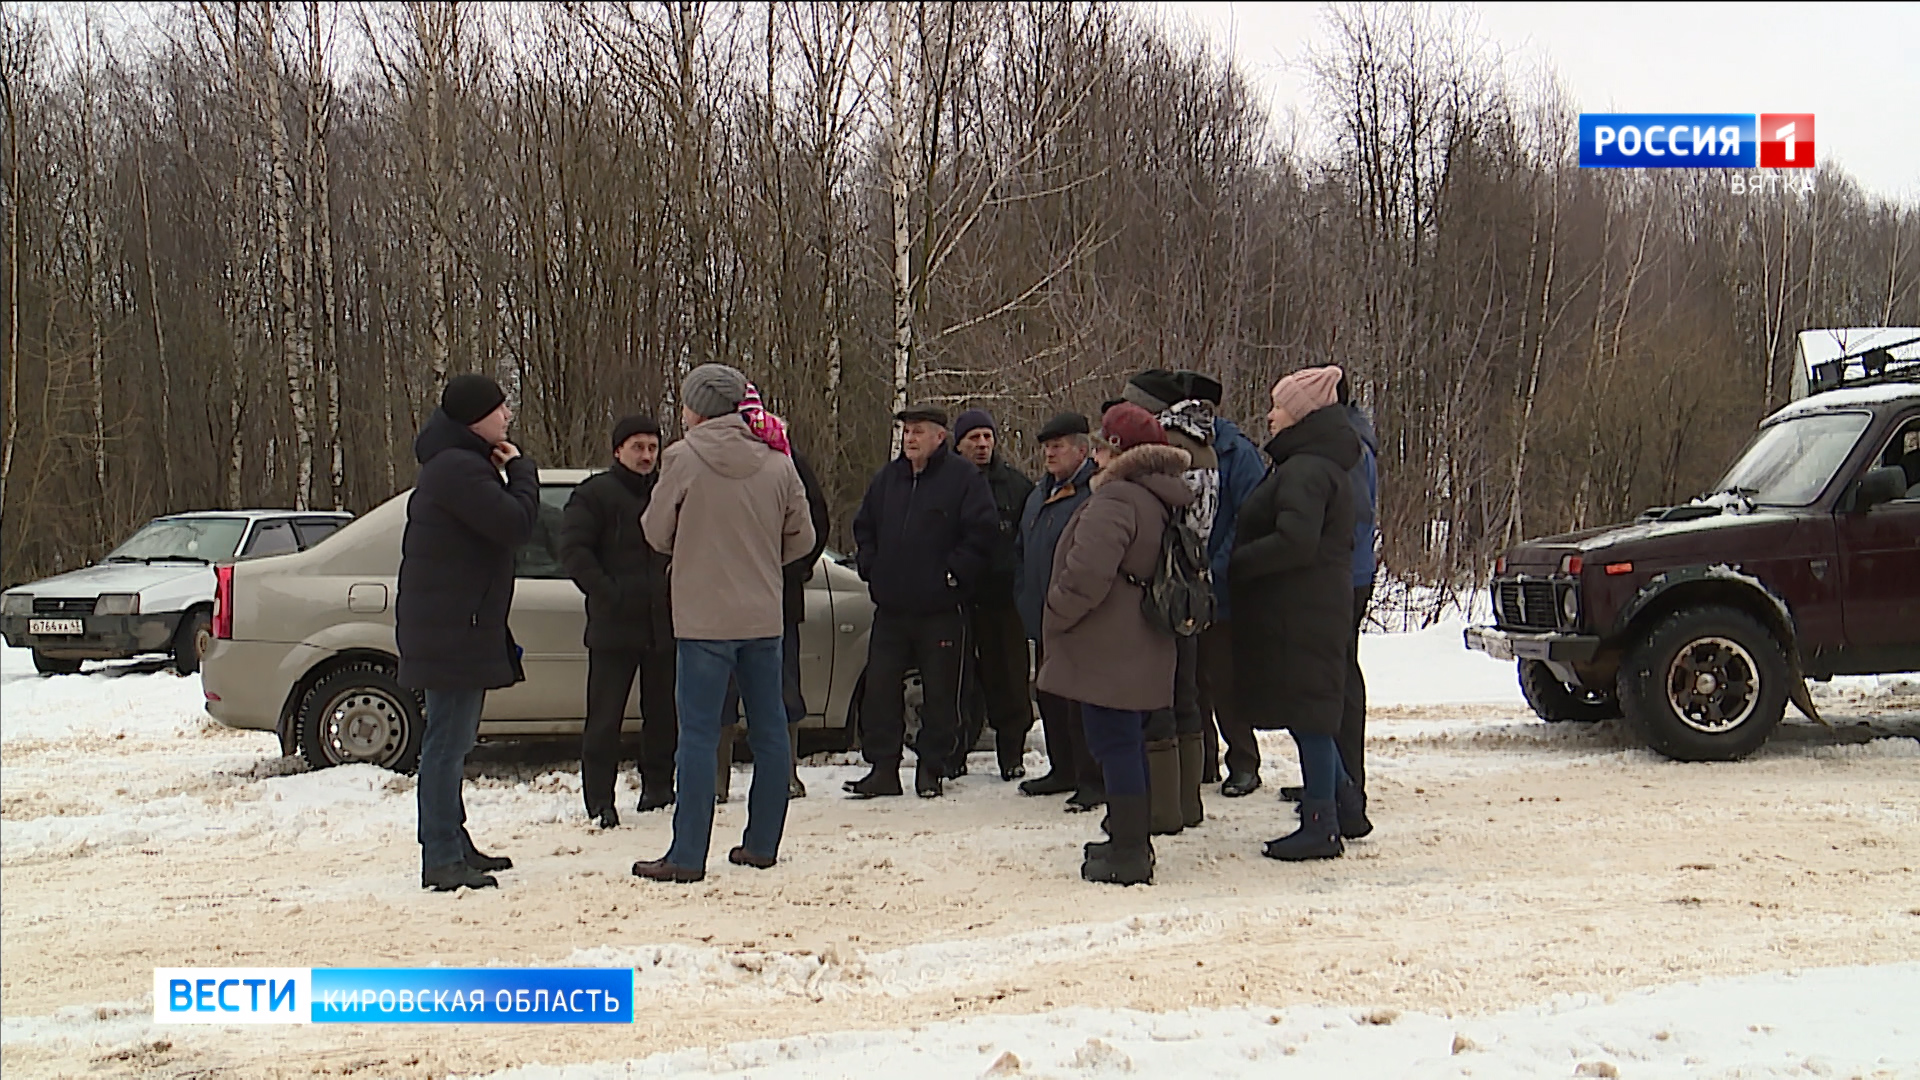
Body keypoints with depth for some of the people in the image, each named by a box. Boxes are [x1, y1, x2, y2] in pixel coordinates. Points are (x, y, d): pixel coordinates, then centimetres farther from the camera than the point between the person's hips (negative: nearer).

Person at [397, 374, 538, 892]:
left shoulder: (461, 464, 19)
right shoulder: (458, 468, -17)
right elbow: (515, 524, -22)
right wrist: (521, 470, -10)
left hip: (460, 629, 11)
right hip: (451, 630, -11)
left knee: (452, 741, 17)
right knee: (447, 743, -8)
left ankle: (455, 847, 26)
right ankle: (441, 859, -4)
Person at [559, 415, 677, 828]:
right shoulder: (594, 494, 0)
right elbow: (573, 550, -7)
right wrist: (606, 592, -15)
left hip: (663, 624, 5)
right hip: (613, 627, -5)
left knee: (663, 713, 11)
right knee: (605, 717, -4)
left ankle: (657, 786, 23)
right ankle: (600, 800, 2)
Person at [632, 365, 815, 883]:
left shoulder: (684, 457, -9)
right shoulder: (776, 462, 1)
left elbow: (657, 534, -1)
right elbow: (802, 537, 6)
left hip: (703, 617, -4)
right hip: (764, 617, 4)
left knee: (698, 735, -1)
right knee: (769, 731, 12)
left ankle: (688, 856, 1)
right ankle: (762, 844, 20)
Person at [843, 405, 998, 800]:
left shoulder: (963, 479, -4)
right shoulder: (886, 478, 13)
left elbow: (983, 532, -9)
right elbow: (864, 528, 23)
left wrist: (954, 574, -12)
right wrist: (870, 567, 8)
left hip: (941, 609, -5)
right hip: (890, 608, 5)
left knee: (940, 692, 2)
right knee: (880, 688, 2)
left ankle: (931, 769, 13)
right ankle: (883, 767, 10)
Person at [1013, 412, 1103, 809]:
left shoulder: (1094, 493, -14)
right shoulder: (1040, 494, 17)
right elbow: (1024, 552, 25)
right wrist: (1027, 605, 17)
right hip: (1044, 619, 10)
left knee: (1081, 701, -6)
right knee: (1049, 698, 16)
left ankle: (1093, 780, 3)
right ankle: (1063, 771, 28)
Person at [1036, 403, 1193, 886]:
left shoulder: (1115, 499, -18)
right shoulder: (1161, 501, 14)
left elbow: (1087, 573, -26)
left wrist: (1056, 616, -12)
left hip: (1108, 653, -10)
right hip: (1142, 650, 10)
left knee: (1114, 746, -5)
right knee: (1129, 744, 18)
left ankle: (1127, 855, -1)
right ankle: (1134, 842, 27)